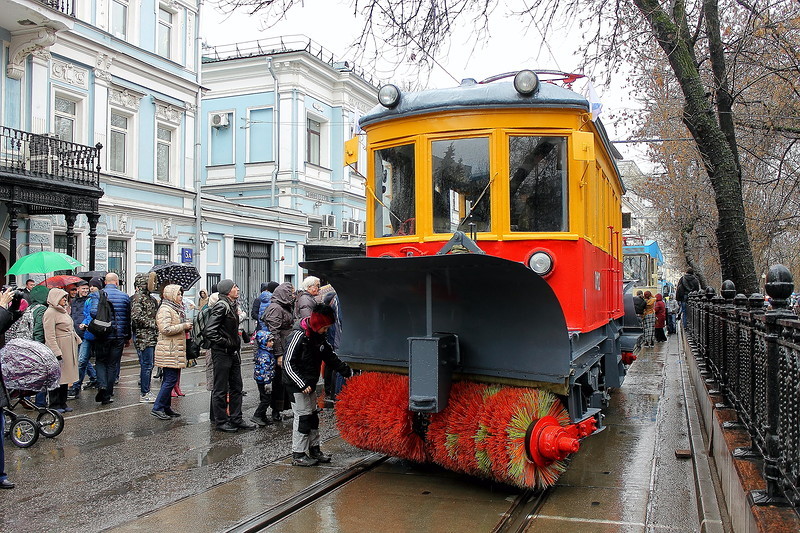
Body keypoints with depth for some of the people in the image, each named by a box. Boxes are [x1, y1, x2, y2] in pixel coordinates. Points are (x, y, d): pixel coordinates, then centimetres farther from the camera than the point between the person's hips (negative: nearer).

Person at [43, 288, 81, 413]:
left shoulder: (64, 310, 15)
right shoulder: (50, 313, -12)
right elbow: (50, 336, -17)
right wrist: (57, 354, -21)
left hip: (69, 348, 9)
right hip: (58, 348, -9)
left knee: (65, 376, 12)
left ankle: (62, 403, 20)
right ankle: (55, 405, 6)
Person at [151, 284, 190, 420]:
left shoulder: (176, 309, 20)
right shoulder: (165, 310, -12)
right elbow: (166, 329, -23)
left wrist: (186, 327, 12)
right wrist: (184, 326, -15)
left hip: (175, 350, 10)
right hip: (169, 351, -10)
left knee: (169, 379, 12)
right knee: (170, 379, -11)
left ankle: (166, 407, 17)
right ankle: (157, 408, -7)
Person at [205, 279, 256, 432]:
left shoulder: (233, 305, 11)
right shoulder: (221, 306, -16)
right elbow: (210, 331, -23)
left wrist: (237, 342, 11)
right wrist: (225, 343, -18)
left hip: (233, 352, 9)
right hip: (222, 353, -9)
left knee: (237, 387, 14)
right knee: (221, 389, 3)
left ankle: (236, 419, 23)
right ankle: (221, 421, 13)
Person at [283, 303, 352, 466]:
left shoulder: (319, 336, 4)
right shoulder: (299, 336, -22)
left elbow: (331, 357, 15)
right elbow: (288, 363, -22)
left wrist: (348, 372, 11)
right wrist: (302, 384, -25)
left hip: (309, 384, 9)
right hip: (297, 385, -9)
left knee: (313, 416, 15)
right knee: (303, 417, -4)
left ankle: (314, 450, 27)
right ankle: (298, 455, 6)